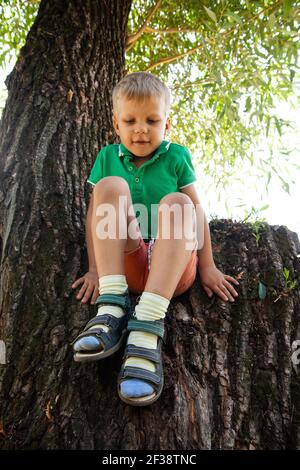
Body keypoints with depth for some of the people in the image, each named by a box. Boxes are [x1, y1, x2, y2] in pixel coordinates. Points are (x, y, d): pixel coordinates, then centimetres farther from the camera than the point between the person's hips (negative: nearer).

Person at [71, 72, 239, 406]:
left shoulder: (176, 156, 11)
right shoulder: (108, 157, 14)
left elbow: (195, 210, 5)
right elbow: (95, 213, 7)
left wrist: (207, 267, -1)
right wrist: (95, 267, -3)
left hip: (174, 267, 0)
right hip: (127, 263, 1)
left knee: (176, 202, -28)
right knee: (110, 185, -19)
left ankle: (147, 324, -39)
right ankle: (113, 305, -32)